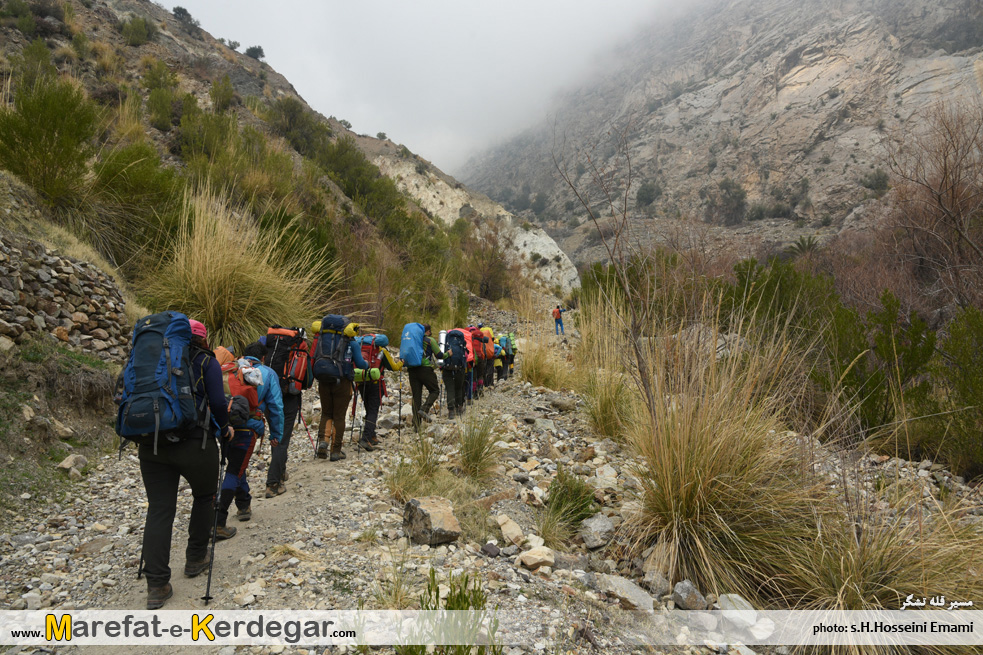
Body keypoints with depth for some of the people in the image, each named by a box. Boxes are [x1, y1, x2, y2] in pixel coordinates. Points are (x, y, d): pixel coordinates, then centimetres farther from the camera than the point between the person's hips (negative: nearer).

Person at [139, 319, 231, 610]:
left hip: (152, 444, 4)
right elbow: (218, 403, -7)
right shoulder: (206, 362, 1)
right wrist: (224, 429, 9)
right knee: (204, 497, 21)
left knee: (159, 510, 6)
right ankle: (195, 559, 31)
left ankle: (157, 586, 5)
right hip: (195, 444, -4)